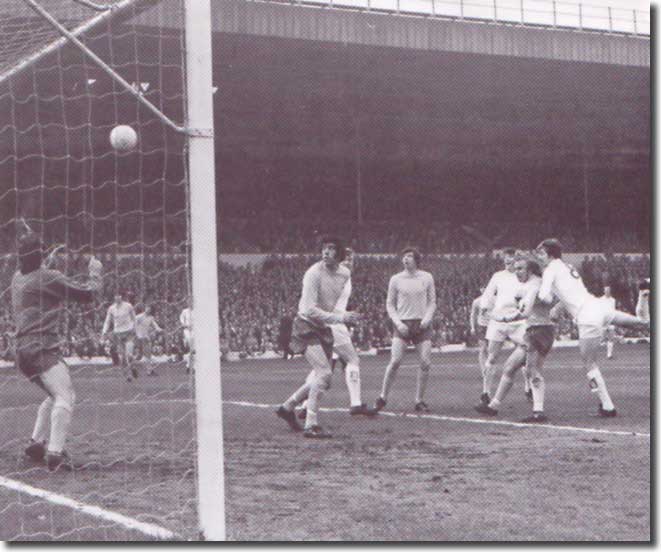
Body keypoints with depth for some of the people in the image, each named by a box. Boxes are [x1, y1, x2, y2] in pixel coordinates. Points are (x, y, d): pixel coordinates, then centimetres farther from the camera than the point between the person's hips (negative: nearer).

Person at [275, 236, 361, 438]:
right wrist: (340, 317, -31)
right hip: (307, 326, -8)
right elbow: (310, 310, -27)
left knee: (321, 377, 10)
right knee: (324, 373, -19)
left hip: (325, 328, 8)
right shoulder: (313, 274, -21)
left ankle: (288, 406, 29)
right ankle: (311, 425, -15)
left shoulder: (345, 274, 0)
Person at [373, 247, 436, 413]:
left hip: (422, 325, 1)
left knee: (426, 363, -6)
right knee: (395, 361, -14)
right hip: (403, 324, -1)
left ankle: (419, 400, 8)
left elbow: (432, 302, 10)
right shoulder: (396, 279, 3)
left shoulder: (427, 278, 5)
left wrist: (427, 318, -7)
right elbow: (390, 304, 7)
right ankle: (383, 397, 0)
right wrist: (398, 323, -6)